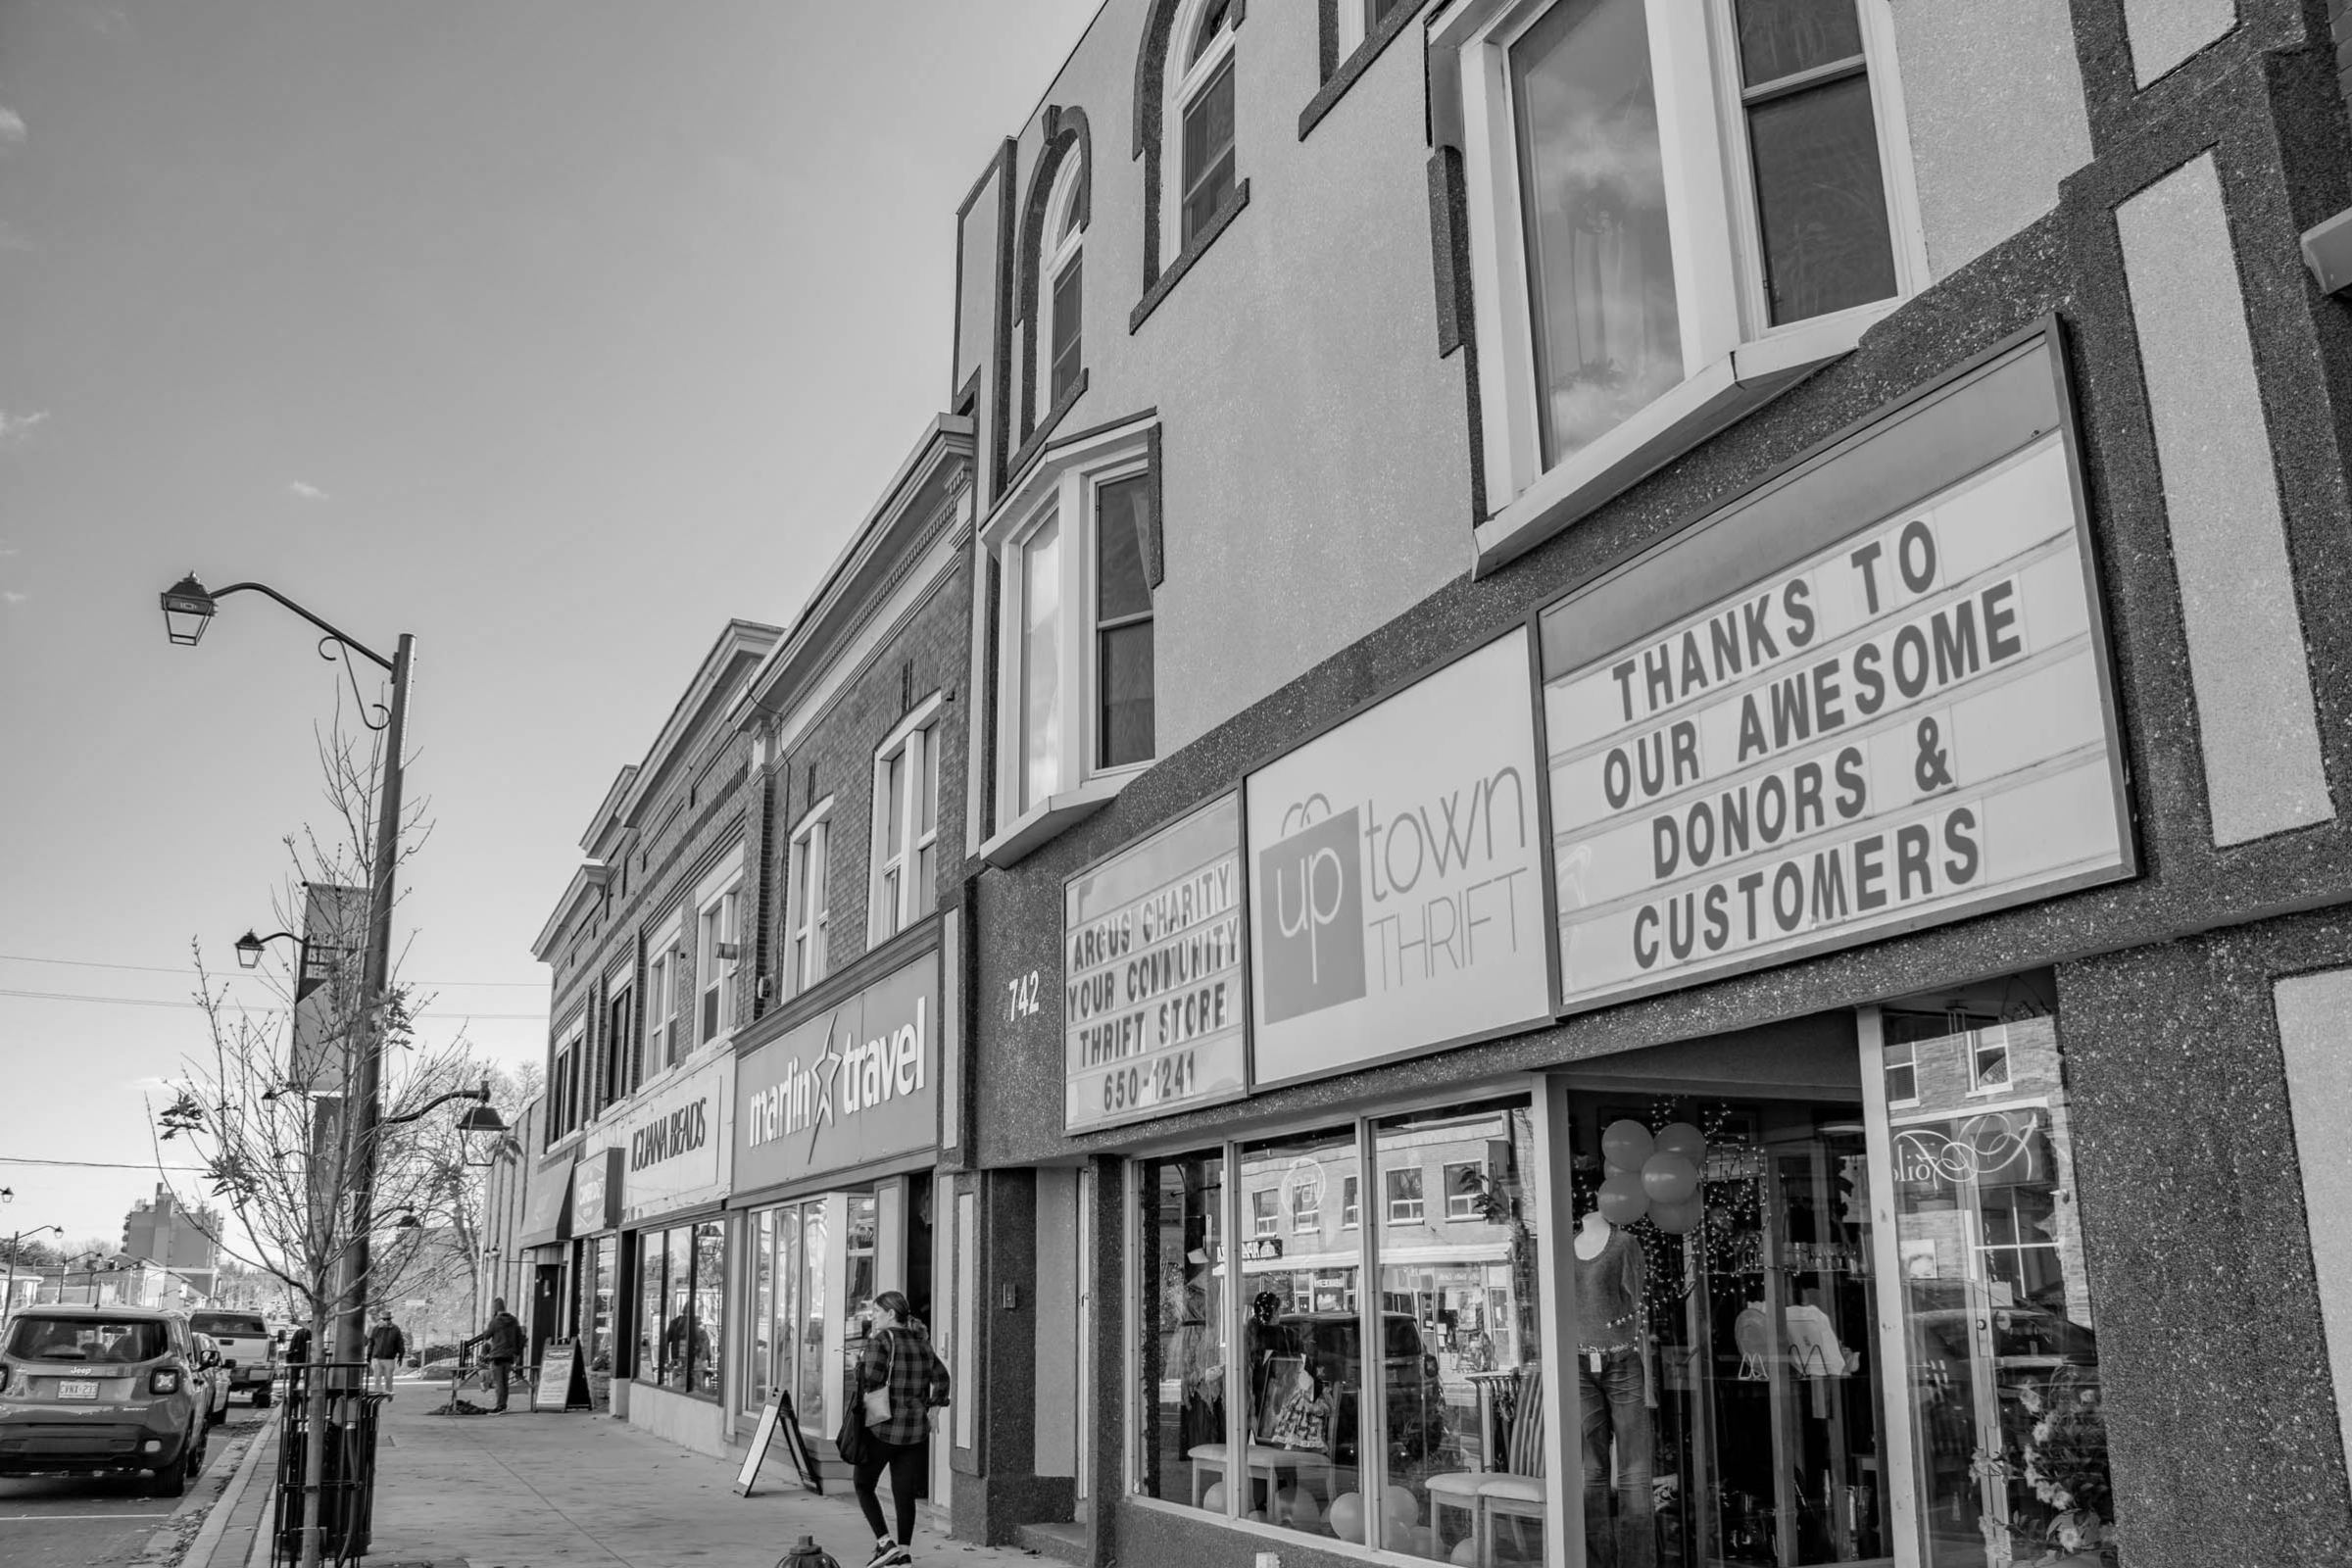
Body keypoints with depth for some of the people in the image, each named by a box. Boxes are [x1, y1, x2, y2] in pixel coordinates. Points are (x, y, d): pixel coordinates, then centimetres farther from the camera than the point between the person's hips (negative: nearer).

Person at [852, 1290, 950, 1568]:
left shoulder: (880, 1340, -11)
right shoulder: (922, 1343, 10)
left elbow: (871, 1381, -20)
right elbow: (941, 1378, 14)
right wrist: (932, 1409, 16)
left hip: (882, 1427, -6)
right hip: (915, 1429, 6)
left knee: (864, 1484, 9)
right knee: (905, 1491, 12)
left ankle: (885, 1543, -2)